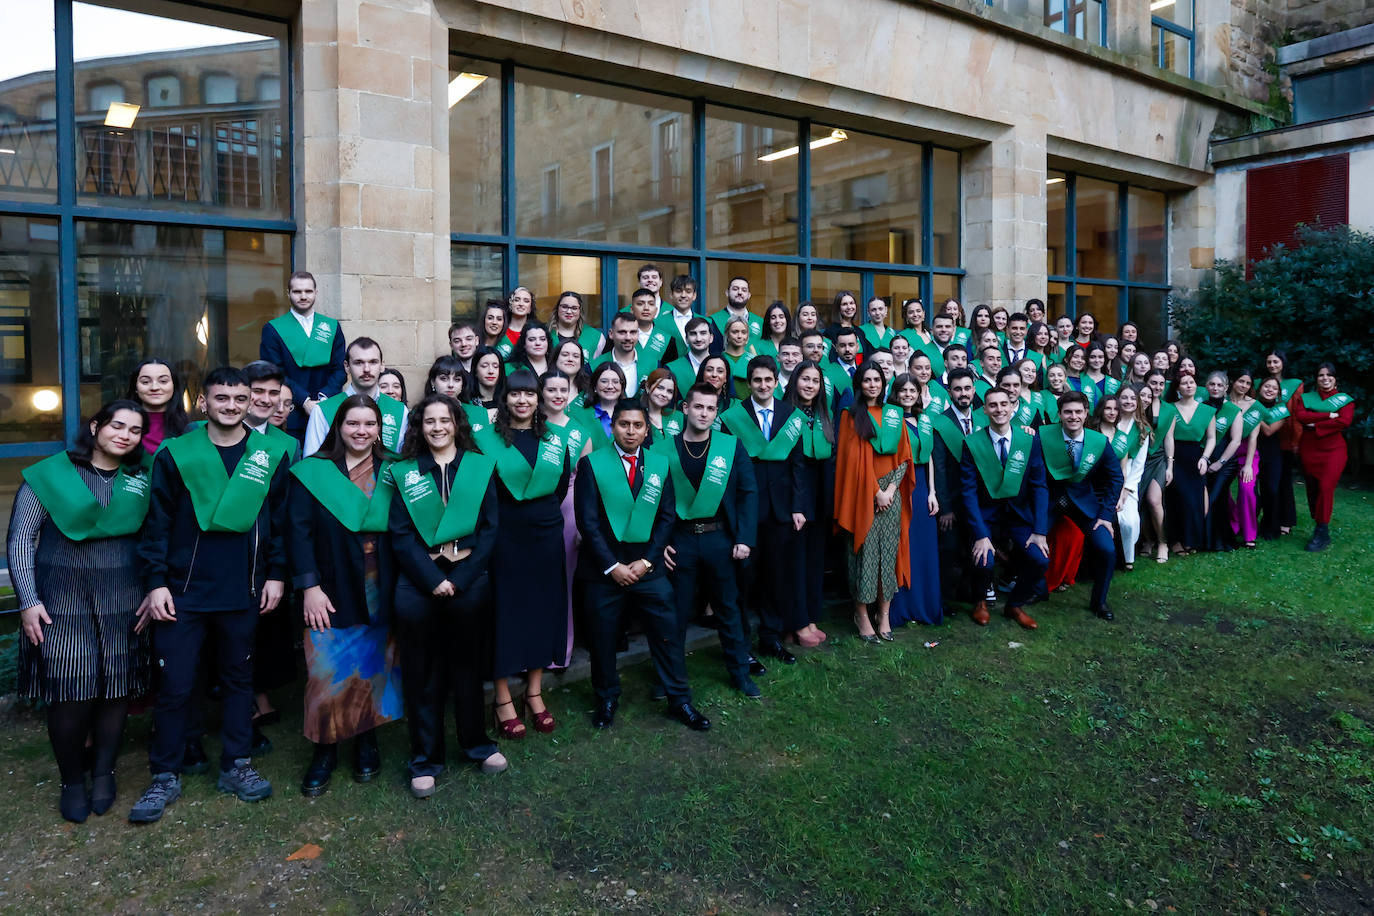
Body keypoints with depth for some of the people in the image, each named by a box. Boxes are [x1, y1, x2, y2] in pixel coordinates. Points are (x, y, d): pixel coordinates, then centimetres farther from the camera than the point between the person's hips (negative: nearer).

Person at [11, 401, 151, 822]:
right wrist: (28, 601, -7)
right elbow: (20, 539, -2)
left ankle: (104, 774, 24)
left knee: (117, 687, 5)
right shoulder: (49, 473, -2)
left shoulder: (142, 480, 6)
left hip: (123, 599, 3)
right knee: (69, 692, -2)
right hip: (61, 598, -2)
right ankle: (72, 782, 18)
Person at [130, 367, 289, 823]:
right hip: (183, 593, -1)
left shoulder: (270, 456, 2)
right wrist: (156, 581, -6)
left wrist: (276, 574, 1)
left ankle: (235, 765, 26)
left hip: (243, 594, 1)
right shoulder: (175, 454, -1)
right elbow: (157, 523, -1)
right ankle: (165, 776, 20)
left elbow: (280, 521, 5)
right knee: (174, 685, 3)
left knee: (238, 678, 12)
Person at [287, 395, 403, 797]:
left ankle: (366, 742, 26)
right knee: (329, 676, 0)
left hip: (379, 594, 2)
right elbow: (298, 531, -5)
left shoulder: (390, 474, 5)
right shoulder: (312, 473, -1)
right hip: (330, 594, -2)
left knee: (373, 670, 9)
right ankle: (324, 752, 18)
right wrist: (309, 586, -12)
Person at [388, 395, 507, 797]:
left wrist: (460, 579, -7)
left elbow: (489, 529, 3)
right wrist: (432, 580, -10)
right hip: (418, 579, 0)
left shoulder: (480, 466, 8)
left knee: (468, 665, 8)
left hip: (469, 578, 0)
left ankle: (477, 744, 26)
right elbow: (400, 534, 1)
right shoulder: (404, 472, 8)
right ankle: (425, 759, 15)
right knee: (421, 672, 2)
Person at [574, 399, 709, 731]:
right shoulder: (592, 463, -3)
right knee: (603, 638, 9)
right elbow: (587, 521, -7)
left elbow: (667, 517, 3)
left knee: (667, 632, 4)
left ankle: (679, 701, 20)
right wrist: (612, 566, -11)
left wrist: (646, 561, -7)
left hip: (647, 566, 2)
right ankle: (607, 700, 31)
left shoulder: (660, 464, 5)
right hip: (604, 566, -1)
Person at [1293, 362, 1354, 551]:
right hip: (1308, 450, 3)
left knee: (1326, 487, -15)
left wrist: (1315, 425, -10)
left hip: (1333, 450, -2)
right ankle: (1319, 527, 16)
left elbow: (1345, 421, -10)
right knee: (1312, 490, 4)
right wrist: (1328, 415, -13)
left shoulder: (1345, 399, 7)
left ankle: (1322, 532, -13)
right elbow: (1299, 415, -7)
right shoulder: (1306, 398, 12)